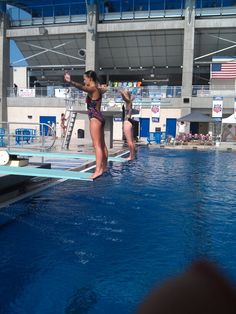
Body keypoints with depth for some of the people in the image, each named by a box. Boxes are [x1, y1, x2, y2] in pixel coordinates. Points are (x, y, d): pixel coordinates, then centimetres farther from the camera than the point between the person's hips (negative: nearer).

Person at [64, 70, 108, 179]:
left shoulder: (92, 89, -12)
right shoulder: (98, 89, 15)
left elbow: (82, 87, -34)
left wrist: (71, 81, -49)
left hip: (95, 118, -10)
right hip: (99, 118, 10)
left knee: (97, 145, -14)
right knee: (102, 145, 14)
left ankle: (98, 170, -17)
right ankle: (104, 167, 24)